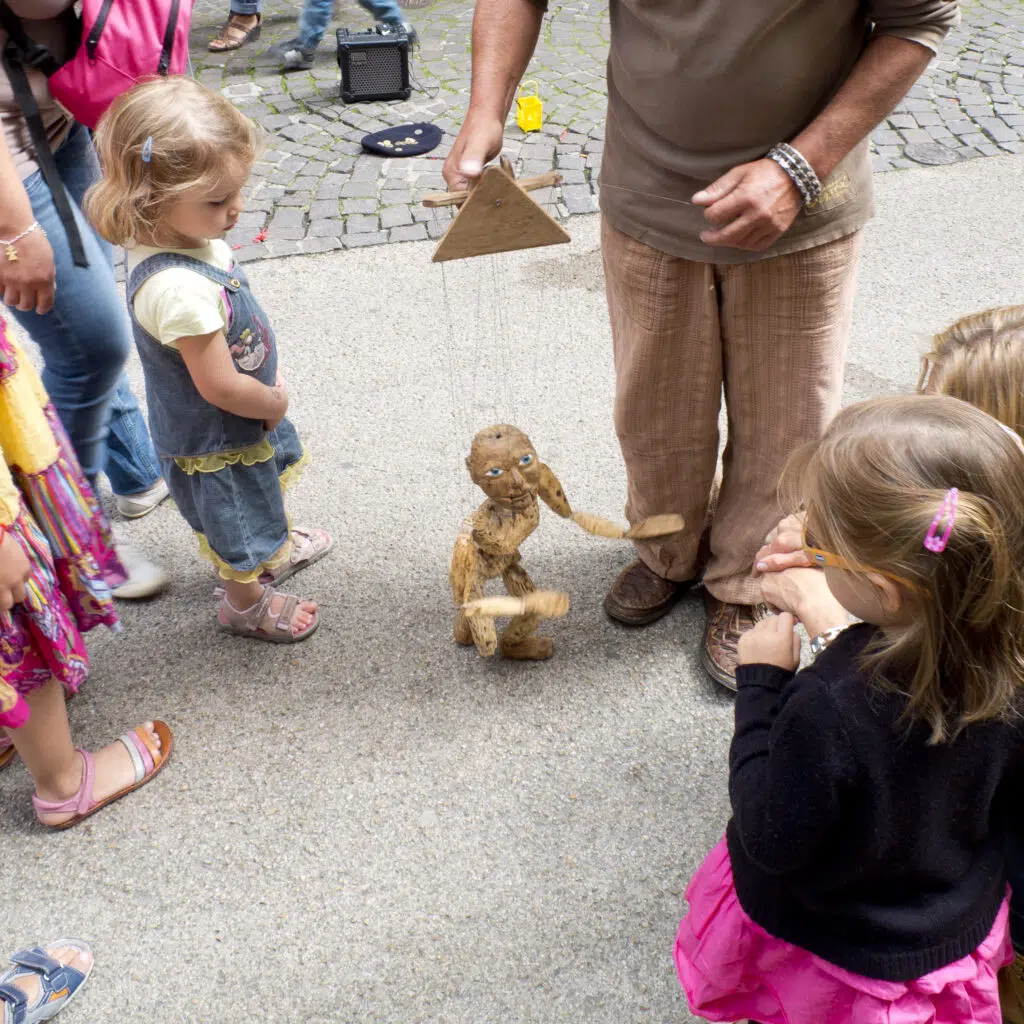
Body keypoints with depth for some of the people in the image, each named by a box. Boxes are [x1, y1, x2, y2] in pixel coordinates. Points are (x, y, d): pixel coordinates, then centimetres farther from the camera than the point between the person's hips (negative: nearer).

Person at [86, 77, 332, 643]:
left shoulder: (181, 234, -12)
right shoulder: (178, 288, -41)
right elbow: (221, 386, -32)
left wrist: (269, 376, -1)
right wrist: (275, 404, -15)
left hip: (249, 411, 9)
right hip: (215, 440, -9)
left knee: (265, 484, 35)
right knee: (238, 522, 18)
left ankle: (274, 547, 64)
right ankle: (245, 603, 46)